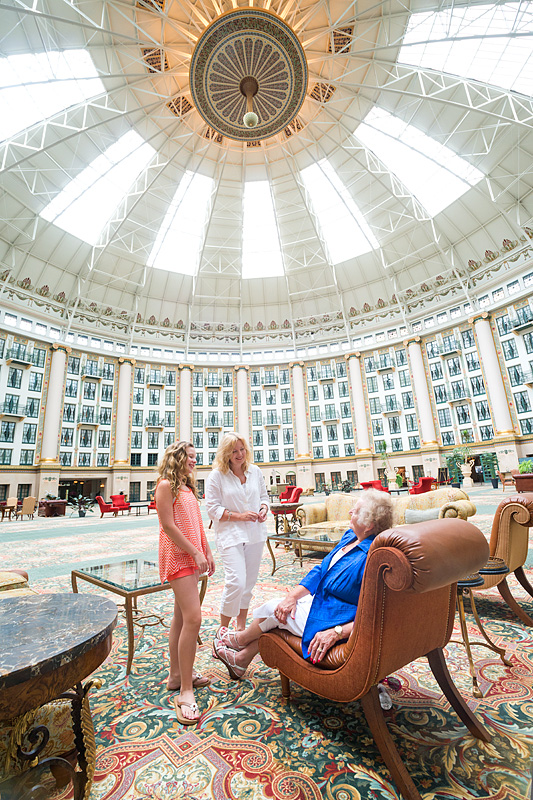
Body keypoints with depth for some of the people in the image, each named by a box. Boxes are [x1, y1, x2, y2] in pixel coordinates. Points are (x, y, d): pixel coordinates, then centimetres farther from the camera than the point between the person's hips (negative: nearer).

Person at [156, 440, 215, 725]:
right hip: (177, 556, -9)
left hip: (191, 557, 9)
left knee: (181, 616, 16)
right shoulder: (166, 485, -12)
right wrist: (196, 553, -16)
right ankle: (185, 691, 0)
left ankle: (176, 675, 30)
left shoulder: (188, 487, 15)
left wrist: (207, 552, 13)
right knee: (193, 617, -11)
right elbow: (168, 525, -17)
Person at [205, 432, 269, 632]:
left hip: (255, 534, 5)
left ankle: (241, 626, 34)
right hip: (230, 535, -5)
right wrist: (239, 516, -17)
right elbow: (213, 509, -9)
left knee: (249, 583, 14)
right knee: (236, 583, -11)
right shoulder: (216, 476, -9)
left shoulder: (255, 471, 5)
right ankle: (223, 628, 14)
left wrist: (264, 509, -7)